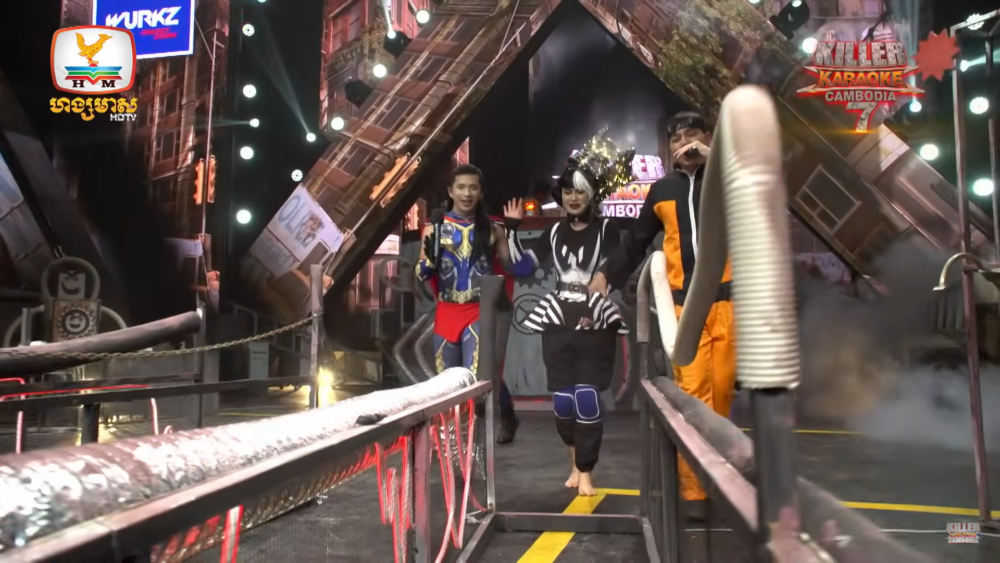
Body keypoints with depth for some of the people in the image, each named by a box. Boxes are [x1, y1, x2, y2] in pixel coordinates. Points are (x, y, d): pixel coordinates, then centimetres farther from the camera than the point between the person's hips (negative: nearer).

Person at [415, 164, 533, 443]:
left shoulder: (492, 229, 2)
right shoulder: (434, 229, 4)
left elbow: (518, 268, 3)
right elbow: (422, 275, 6)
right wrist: (430, 258, -15)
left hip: (480, 313, -2)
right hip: (446, 313, 3)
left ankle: (506, 415, 15)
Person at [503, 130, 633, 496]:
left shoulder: (606, 230, -2)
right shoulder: (556, 232, 13)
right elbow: (523, 261, 18)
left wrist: (595, 309, -22)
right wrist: (512, 228, 7)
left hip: (595, 324, -4)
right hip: (558, 321, 4)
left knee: (587, 398, -7)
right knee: (562, 400, 6)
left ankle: (586, 471, 8)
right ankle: (575, 461, 28)